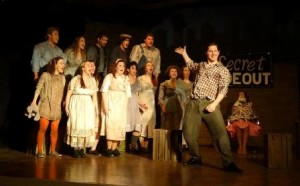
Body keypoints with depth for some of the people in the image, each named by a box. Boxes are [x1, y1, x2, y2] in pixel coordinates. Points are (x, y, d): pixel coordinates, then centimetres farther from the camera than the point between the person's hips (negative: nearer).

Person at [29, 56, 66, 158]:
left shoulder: (62, 77, 11)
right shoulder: (45, 75, -2)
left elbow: (62, 92, 12)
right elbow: (38, 88, -4)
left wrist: (64, 103, 9)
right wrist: (34, 101, -10)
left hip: (57, 107, 4)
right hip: (45, 106, -4)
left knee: (55, 130, 4)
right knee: (43, 129, -4)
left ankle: (53, 150, 14)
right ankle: (40, 150, 4)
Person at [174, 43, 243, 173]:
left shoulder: (223, 70, 5)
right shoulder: (201, 65, 21)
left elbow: (223, 89, -6)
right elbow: (191, 65, 45)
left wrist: (214, 104, -18)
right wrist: (184, 53, 39)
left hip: (209, 103, -5)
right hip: (193, 103, 5)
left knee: (220, 132, -16)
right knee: (188, 132, 1)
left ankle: (228, 163, -12)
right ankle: (196, 157, 18)